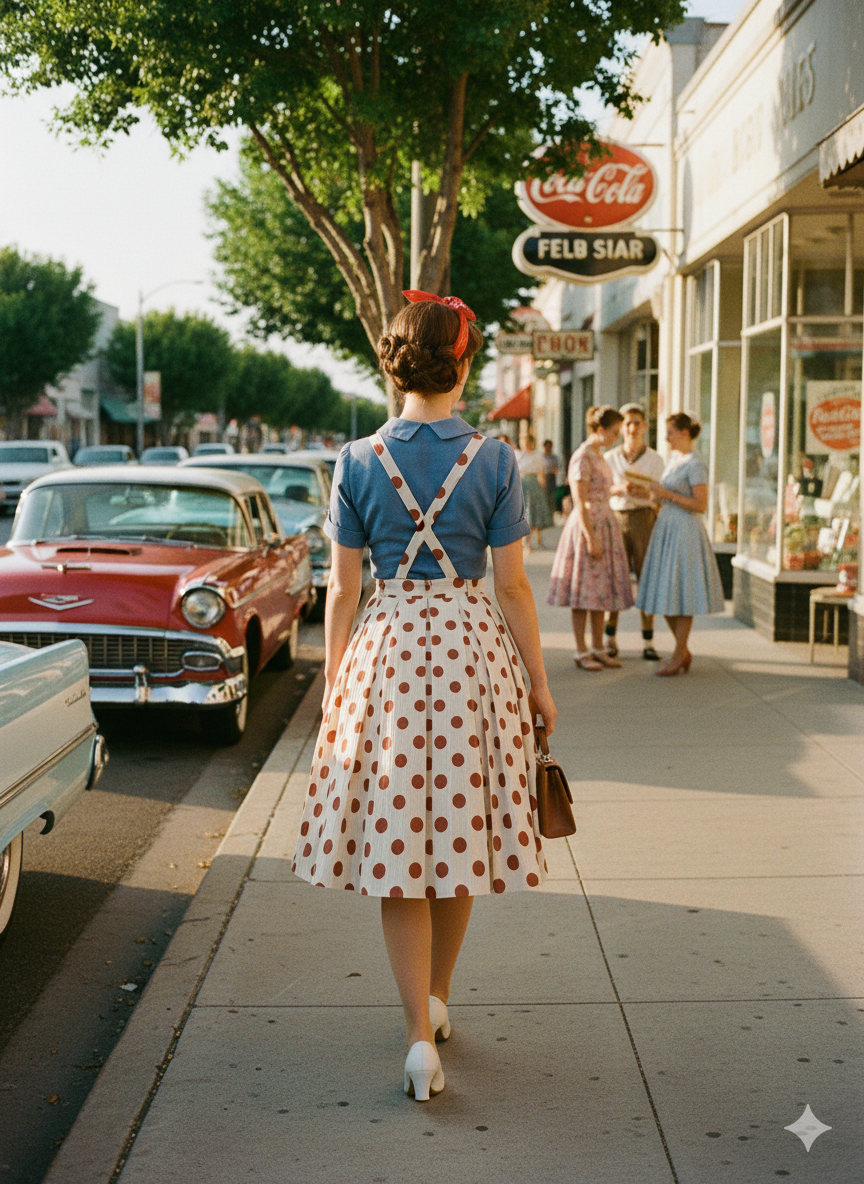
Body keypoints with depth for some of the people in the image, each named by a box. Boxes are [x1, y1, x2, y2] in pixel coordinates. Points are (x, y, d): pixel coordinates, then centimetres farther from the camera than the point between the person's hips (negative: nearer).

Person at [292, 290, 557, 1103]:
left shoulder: (357, 462, -3)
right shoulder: (493, 462, -4)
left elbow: (343, 589, 0)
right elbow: (512, 585, -3)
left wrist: (333, 683, 11)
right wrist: (538, 682, 6)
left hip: (388, 650, 0)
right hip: (473, 647, 0)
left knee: (396, 845, 4)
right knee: (458, 833, 15)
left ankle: (420, 1036, -1)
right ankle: (436, 997, 31)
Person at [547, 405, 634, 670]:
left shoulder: (598, 456, 14)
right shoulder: (582, 457, -14)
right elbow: (580, 502, -17)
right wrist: (591, 538, -20)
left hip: (605, 525, 9)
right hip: (587, 526, -9)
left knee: (601, 588, 10)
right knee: (584, 591, -4)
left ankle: (598, 648, 17)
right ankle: (581, 651, 3)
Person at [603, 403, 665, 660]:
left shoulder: (655, 459, 7)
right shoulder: (610, 458, 9)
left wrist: (644, 492, -19)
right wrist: (620, 489, -15)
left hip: (644, 518, 0)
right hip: (615, 518, 1)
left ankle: (648, 642, 2)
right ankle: (610, 639, 7)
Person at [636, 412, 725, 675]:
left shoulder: (695, 464, -13)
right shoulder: (674, 458, 13)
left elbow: (701, 505, -17)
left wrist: (667, 494, -19)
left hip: (684, 532, -9)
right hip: (665, 530, 9)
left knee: (680, 594, -3)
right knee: (664, 594, 9)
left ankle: (679, 655, 6)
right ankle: (684, 651, 19)